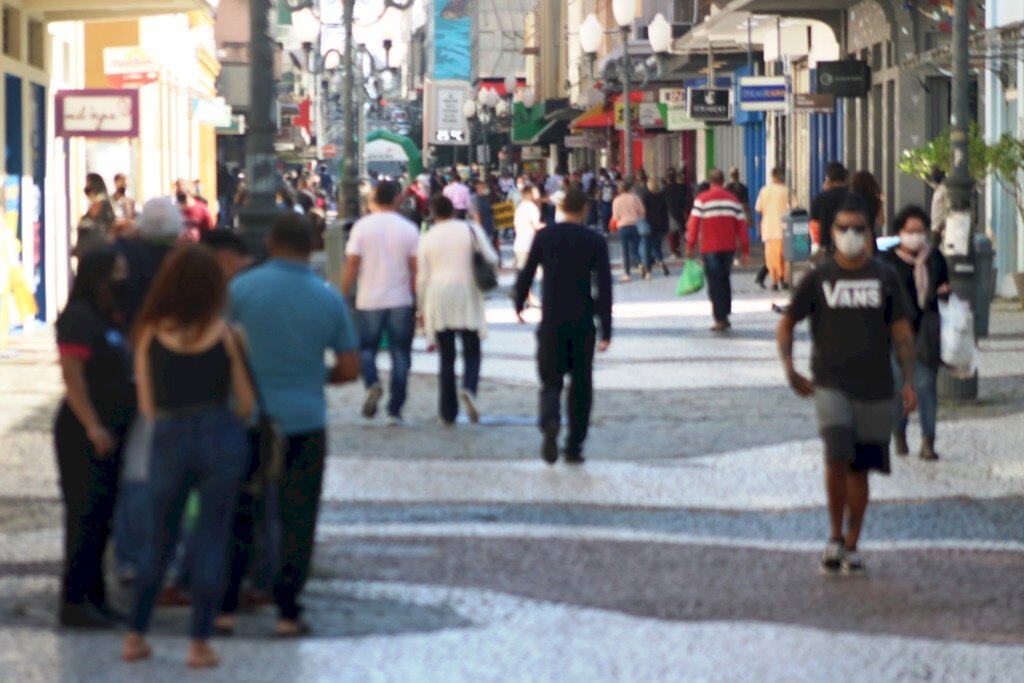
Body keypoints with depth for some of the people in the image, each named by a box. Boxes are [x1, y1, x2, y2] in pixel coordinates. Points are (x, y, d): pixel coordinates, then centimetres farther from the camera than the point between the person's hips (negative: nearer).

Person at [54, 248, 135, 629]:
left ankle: (93, 596, 18)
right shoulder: (79, 318, -13)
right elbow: (71, 375, -20)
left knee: (101, 518, 12)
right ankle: (75, 602, -4)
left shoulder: (108, 319, 15)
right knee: (86, 516, -7)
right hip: (86, 435, -9)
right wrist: (92, 426, -24)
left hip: (110, 434, 9)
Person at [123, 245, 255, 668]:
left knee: (160, 539, 15)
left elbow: (147, 406, 2)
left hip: (168, 440, 2)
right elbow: (245, 404, -1)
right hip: (221, 439, -2)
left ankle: (135, 636, 17)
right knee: (211, 538, 5)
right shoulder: (227, 335, -5)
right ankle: (200, 644, 4)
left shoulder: (150, 334, -2)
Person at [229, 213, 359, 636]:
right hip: (305, 422, 0)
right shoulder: (328, 299, -1)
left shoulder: (241, 288, -6)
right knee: (297, 520, 6)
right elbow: (349, 369, 3)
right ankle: (287, 612, 5)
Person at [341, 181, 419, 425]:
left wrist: (343, 296, 2)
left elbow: (351, 265, -6)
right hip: (401, 301, 1)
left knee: (366, 349, 14)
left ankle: (372, 384, -15)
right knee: (400, 356, 8)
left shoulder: (362, 227, -4)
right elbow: (416, 269, -2)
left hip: (369, 301, 0)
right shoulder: (408, 229, -1)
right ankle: (395, 411, 6)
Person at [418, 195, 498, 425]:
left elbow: (422, 277, 3)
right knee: (472, 352, 5)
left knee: (447, 357, 9)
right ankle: (469, 389, -25)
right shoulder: (471, 230, 0)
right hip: (467, 298, -1)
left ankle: (448, 412, 7)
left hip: (438, 301, 1)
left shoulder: (428, 238, 3)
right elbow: (491, 259, -5)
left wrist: (422, 307, 12)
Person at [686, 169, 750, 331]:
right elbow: (741, 226, 4)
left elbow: (693, 224, -8)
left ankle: (720, 319, -6)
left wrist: (690, 246, -1)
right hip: (729, 248, 3)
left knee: (715, 283, 0)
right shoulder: (733, 200, 5)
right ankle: (725, 315, 17)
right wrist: (745, 251, 8)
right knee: (725, 280, 19)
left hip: (710, 249, -3)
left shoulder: (702, 199, -5)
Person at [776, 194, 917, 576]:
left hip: (875, 388, 2)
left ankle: (851, 546, 16)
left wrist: (909, 380, -2)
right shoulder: (818, 279, 3)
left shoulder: (884, 277, 5)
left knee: (859, 469, 6)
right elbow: (787, 323, 11)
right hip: (830, 384, -2)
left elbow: (901, 331, 7)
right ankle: (835, 537, -3)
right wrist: (788, 366, -2)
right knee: (837, 458, -19)